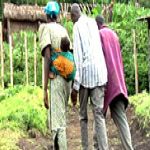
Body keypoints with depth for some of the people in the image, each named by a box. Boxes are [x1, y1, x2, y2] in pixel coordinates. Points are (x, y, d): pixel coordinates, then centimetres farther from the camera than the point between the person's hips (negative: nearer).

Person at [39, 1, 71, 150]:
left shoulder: (45, 28, 0)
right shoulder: (64, 30, 18)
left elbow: (47, 57, -12)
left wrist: (45, 89, -15)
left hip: (55, 80, -6)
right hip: (67, 79, 7)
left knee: (57, 125, -10)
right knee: (60, 119, 18)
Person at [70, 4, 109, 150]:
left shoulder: (77, 26, 0)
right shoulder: (93, 22, 17)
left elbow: (77, 56, -7)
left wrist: (75, 86, -8)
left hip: (85, 72, -4)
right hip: (99, 72, 4)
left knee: (83, 115, 9)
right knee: (99, 113, -1)